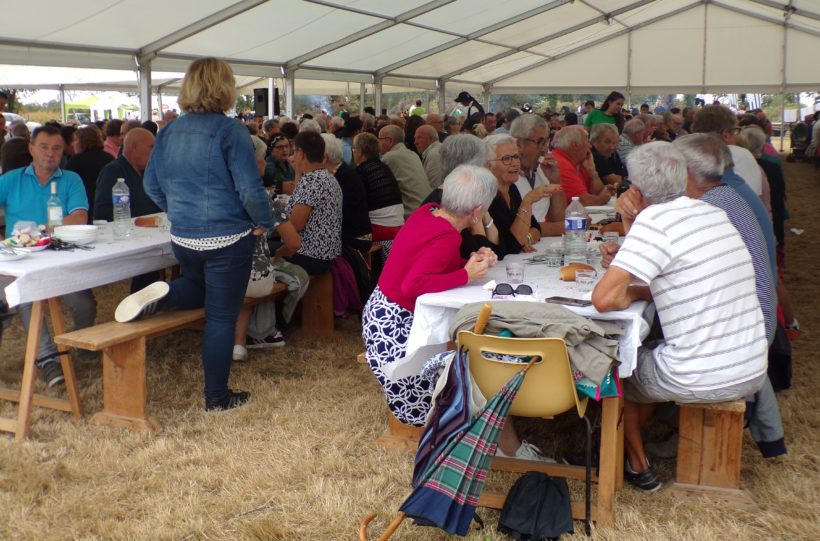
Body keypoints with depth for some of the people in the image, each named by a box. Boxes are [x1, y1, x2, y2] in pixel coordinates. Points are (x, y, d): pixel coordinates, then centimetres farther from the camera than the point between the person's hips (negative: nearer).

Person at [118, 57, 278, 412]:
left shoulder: (169, 132, 4)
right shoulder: (230, 131, -15)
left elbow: (152, 184, 11)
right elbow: (250, 189, -18)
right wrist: (264, 223, -2)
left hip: (183, 237, 6)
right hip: (228, 239, -6)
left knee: (198, 289, 32)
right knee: (221, 316, 5)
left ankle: (161, 295, 1)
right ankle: (217, 397, 13)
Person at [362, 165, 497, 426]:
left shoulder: (428, 211, 0)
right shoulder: (448, 237, -25)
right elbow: (413, 285, -35)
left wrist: (473, 262, -3)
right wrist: (467, 275, -25)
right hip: (393, 323, -9)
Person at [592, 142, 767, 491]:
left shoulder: (655, 220, -17)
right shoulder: (713, 213, 8)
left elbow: (604, 298, -25)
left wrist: (631, 293, -4)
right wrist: (632, 224, 7)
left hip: (701, 380, -7)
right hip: (752, 373, 7)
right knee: (650, 353, 32)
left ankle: (638, 465, 32)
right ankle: (632, 438, 45)